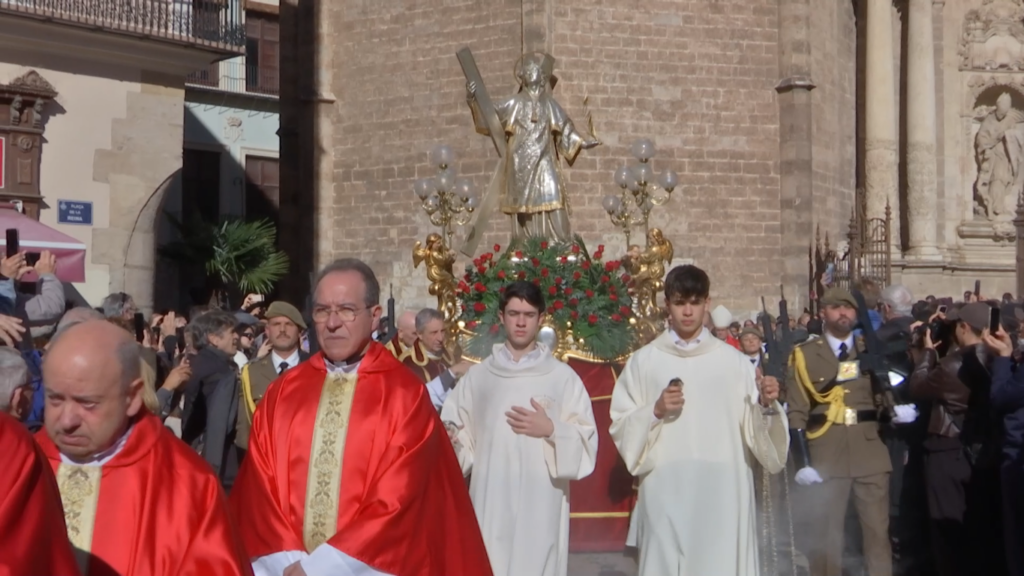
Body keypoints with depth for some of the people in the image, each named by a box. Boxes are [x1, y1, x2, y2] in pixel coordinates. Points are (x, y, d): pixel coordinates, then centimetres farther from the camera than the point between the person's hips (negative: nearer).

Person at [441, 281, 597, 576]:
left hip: (540, 502, -1)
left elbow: (586, 439, 2)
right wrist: (450, 439, -12)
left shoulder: (563, 376, 4)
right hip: (490, 500, 1)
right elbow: (460, 435, 8)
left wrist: (551, 430, -14)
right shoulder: (477, 375, 9)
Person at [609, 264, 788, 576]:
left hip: (723, 494, 0)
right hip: (666, 494, 0)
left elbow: (753, 428, 4)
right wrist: (655, 412, -11)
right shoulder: (643, 361, 6)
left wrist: (767, 405, -15)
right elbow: (622, 427, 5)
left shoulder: (734, 361, 7)